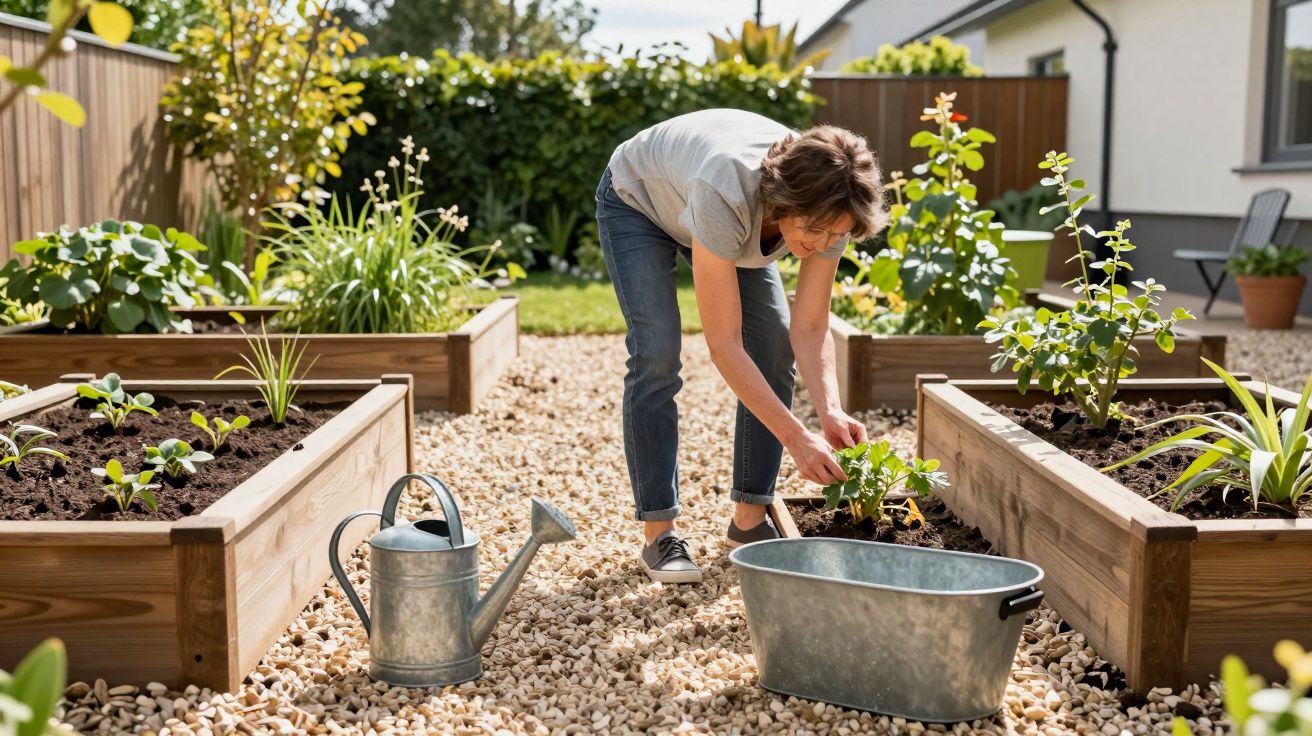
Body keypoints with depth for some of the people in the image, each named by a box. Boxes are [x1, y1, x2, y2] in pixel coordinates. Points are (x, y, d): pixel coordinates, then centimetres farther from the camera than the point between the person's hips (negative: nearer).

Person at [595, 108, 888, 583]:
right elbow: (724, 345, -44)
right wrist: (797, 437, -46)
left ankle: (749, 518, 3)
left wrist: (830, 411, -39)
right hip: (638, 200, -5)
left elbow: (809, 329, -23)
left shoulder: (826, 210, -30)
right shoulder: (726, 196, -46)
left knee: (775, 345, -8)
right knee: (657, 353, -20)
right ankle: (659, 533, -11)